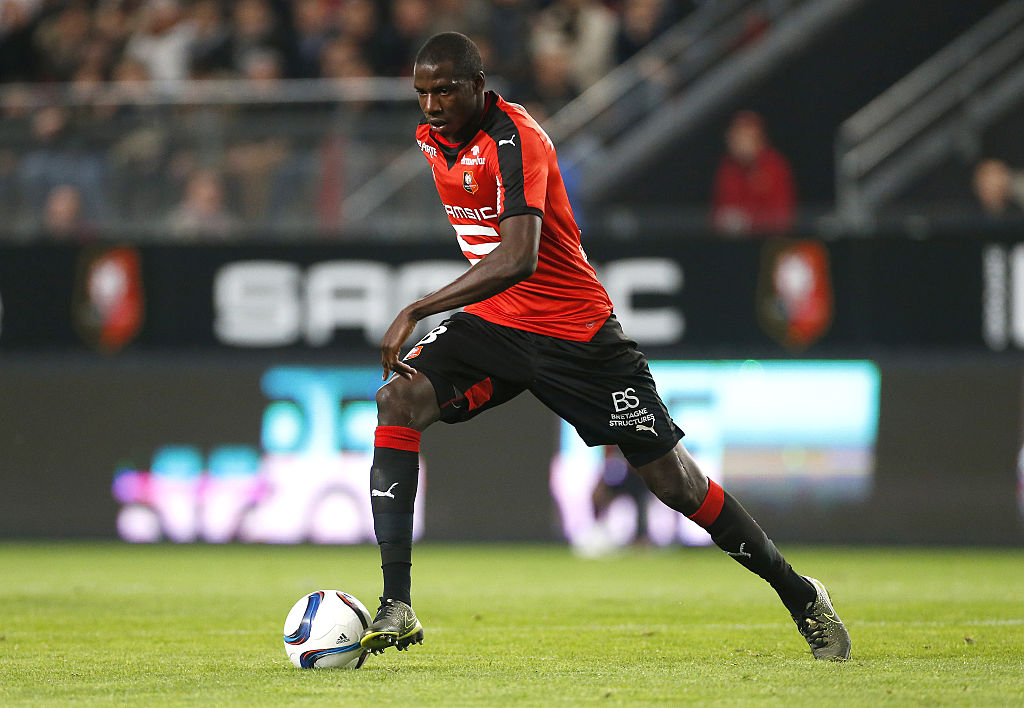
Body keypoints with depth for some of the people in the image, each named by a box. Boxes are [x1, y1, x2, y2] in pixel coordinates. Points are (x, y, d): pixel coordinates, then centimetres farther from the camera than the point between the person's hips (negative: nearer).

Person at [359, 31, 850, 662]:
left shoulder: (514, 138, -24)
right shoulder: (433, 138, 2)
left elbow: (519, 257, -37)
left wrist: (416, 312, -41)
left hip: (576, 331, -7)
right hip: (494, 323, 7)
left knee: (673, 480, -1)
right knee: (397, 402, -20)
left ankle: (800, 596, 19)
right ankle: (396, 607, -21)